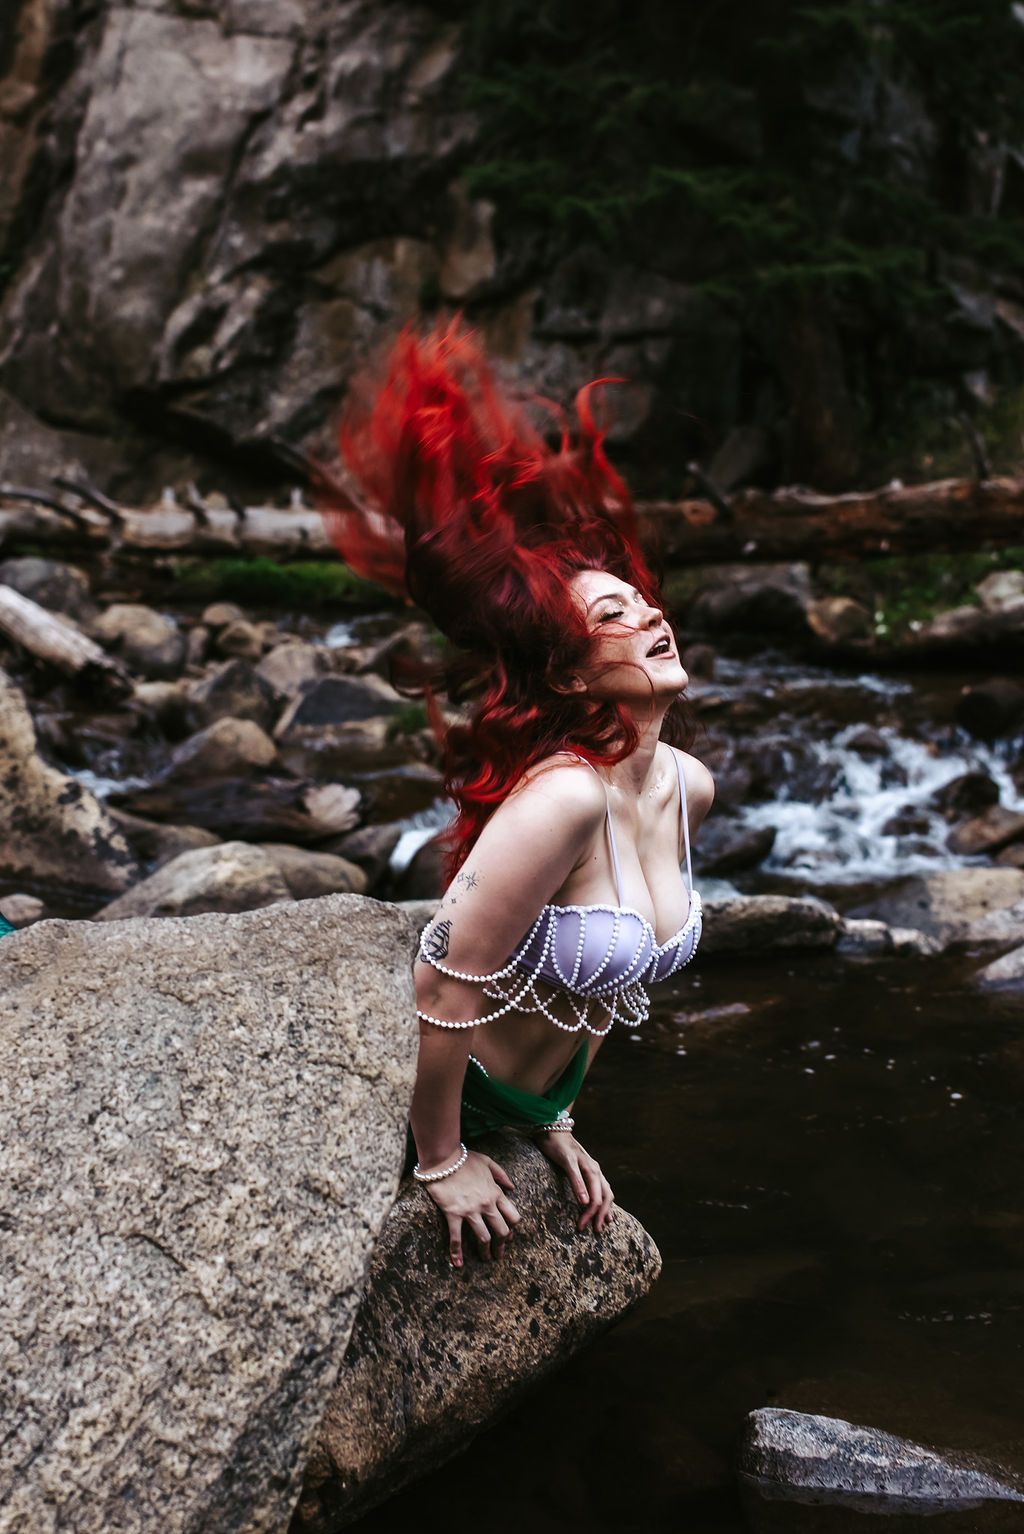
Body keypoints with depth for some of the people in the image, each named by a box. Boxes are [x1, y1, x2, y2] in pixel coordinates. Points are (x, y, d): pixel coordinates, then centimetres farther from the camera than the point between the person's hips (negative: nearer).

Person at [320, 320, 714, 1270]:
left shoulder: (688, 789, -6)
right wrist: (442, 1162, -17)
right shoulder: (564, 797, -33)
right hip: (423, 1089, -8)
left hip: (521, 1098, 8)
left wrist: (555, 1119, 11)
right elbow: (447, 982, -29)